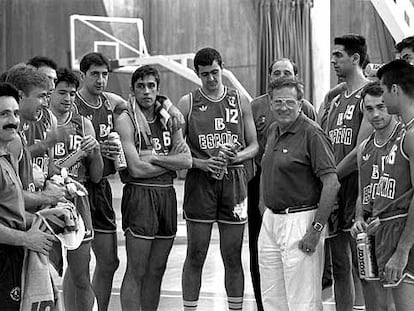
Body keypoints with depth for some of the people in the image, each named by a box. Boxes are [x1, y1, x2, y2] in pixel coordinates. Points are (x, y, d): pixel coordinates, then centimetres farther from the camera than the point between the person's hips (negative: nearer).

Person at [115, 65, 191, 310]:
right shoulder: (126, 121, -5)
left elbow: (187, 160, 1)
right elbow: (136, 169, -15)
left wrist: (154, 158, -10)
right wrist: (171, 162, -4)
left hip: (167, 195, 6)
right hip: (139, 195, -6)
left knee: (156, 271, 10)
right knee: (136, 272, -5)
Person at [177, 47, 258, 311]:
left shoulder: (240, 102, 9)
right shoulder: (187, 103, 3)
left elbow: (254, 146, 9)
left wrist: (235, 157, -11)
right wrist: (200, 163, -15)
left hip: (234, 181, 2)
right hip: (200, 183, -1)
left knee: (233, 257, 6)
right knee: (195, 256, 1)